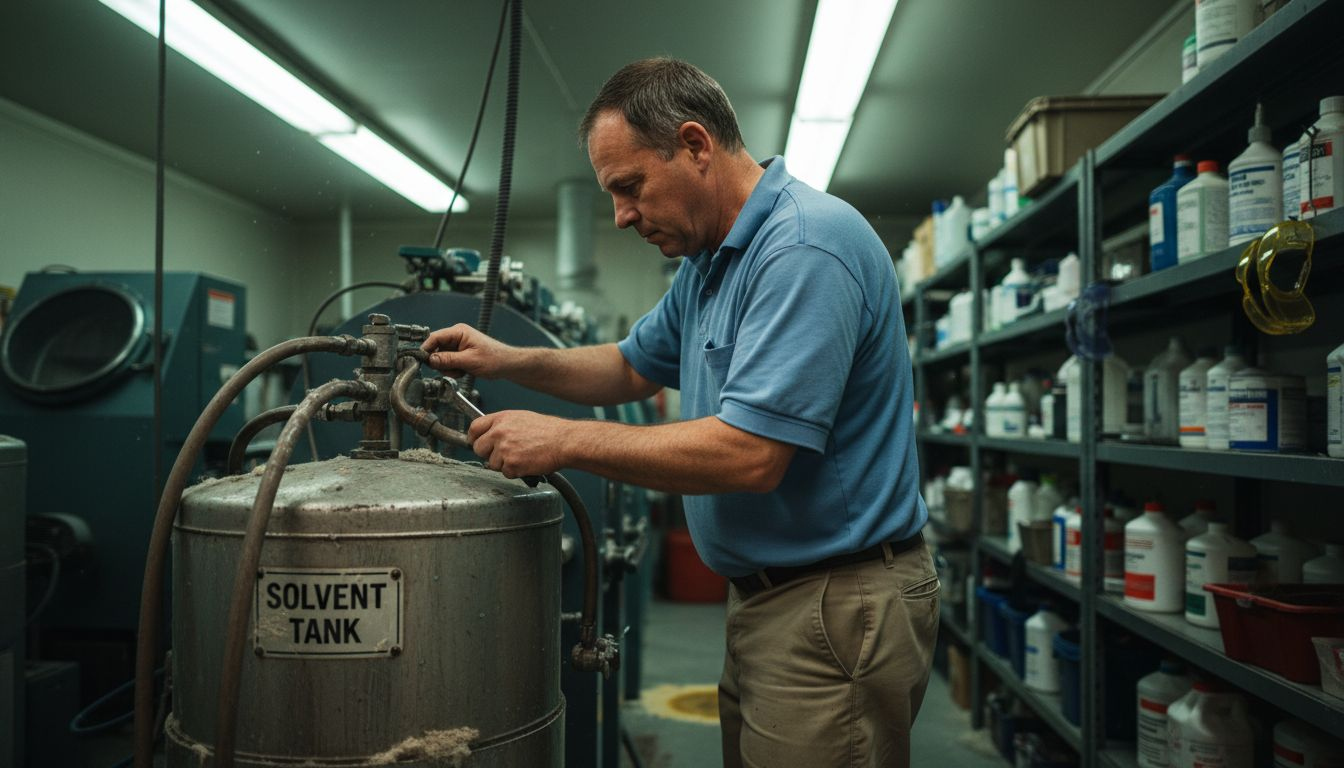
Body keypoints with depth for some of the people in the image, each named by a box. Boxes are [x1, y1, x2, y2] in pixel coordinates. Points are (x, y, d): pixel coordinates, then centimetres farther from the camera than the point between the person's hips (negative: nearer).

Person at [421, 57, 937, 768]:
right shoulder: (708, 262, 11)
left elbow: (750, 455, -27)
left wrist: (565, 441, -19)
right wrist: (508, 360, 8)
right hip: (763, 600, 9)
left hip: (836, 611, -9)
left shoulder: (804, 248, -21)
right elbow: (634, 367, 23)